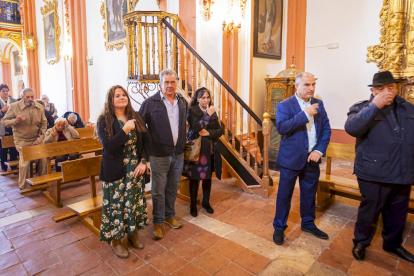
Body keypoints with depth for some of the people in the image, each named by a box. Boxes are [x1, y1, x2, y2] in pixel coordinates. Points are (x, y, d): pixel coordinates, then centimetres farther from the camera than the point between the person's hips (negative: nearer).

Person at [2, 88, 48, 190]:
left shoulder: (40, 107, -1)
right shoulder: (14, 107, -8)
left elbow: (43, 123, 5)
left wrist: (41, 137, -5)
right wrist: (16, 121, -25)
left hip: (36, 139, 3)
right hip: (22, 141, -3)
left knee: (43, 159, 0)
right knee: (24, 163, -8)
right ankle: (22, 187, 12)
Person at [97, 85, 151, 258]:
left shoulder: (135, 117, 4)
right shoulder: (104, 120, -8)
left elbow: (146, 140, 2)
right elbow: (107, 145, -19)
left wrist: (143, 161, -7)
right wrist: (125, 129, -23)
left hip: (135, 169, 4)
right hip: (115, 171, -4)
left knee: (135, 201, 14)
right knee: (116, 204, 7)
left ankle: (133, 233, 37)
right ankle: (115, 240, 28)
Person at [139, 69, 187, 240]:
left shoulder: (182, 102, 6)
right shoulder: (150, 102, -10)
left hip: (178, 154, 5)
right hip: (159, 155, -4)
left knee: (172, 188, 18)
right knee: (158, 191, 7)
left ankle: (170, 216, 38)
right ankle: (158, 223, 25)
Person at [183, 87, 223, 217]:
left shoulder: (212, 111, 8)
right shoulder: (192, 110, -7)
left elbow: (220, 130, 4)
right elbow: (196, 127, -20)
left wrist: (208, 133, -13)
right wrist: (208, 115, -19)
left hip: (210, 150, 5)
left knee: (208, 177, 14)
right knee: (194, 178, 6)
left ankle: (206, 202, 32)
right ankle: (193, 205, 22)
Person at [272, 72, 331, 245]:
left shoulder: (318, 104, 7)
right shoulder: (285, 105, -9)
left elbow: (326, 128, 5)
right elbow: (281, 127, -24)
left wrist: (320, 150, -8)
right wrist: (305, 114, -25)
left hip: (312, 158, 5)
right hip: (291, 159, -5)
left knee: (309, 194, 19)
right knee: (284, 195, 7)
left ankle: (308, 223, 40)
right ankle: (279, 227, 25)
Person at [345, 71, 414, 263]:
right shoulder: (362, 108, -8)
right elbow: (351, 128, -28)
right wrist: (374, 106, -27)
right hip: (375, 174, -5)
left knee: (398, 213, 20)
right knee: (370, 211, 10)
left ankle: (393, 244, 42)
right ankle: (361, 242, 32)